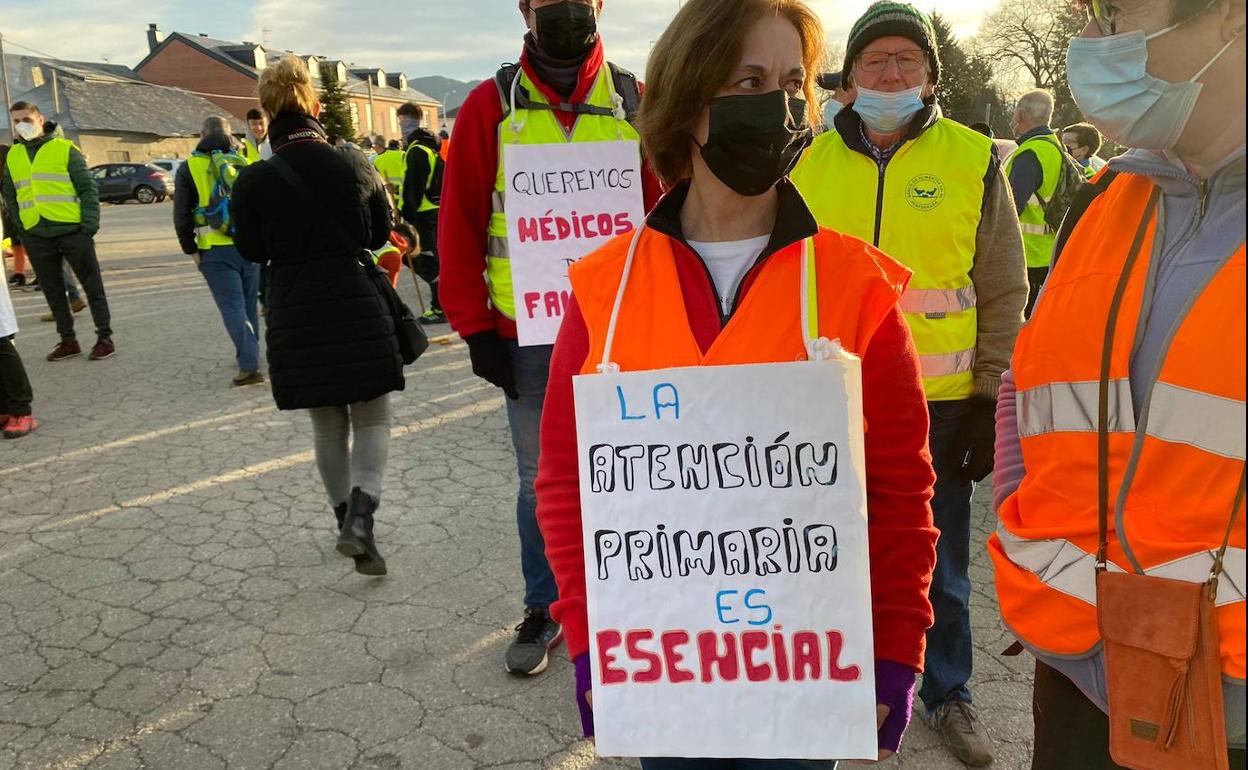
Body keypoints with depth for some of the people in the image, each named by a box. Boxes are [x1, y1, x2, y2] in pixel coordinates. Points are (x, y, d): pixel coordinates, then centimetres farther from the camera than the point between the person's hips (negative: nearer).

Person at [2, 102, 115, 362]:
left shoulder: (65, 148, -2)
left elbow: (88, 187, -4)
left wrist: (90, 223, -12)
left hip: (72, 230, -5)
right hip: (36, 236, 5)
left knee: (92, 285, 1)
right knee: (53, 291, 10)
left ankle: (104, 337, 9)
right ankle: (68, 340, 19)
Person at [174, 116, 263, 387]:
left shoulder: (189, 168, 2)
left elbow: (181, 215, -1)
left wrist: (190, 249, 6)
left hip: (215, 250, -3)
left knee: (233, 306, -2)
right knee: (249, 304, 16)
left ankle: (248, 365, -12)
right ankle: (249, 358, 27)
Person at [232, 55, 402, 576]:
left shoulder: (254, 181, -8)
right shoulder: (353, 165, -5)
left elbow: (251, 251, 5)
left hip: (296, 318, 1)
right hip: (359, 310, -1)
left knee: (328, 426, 16)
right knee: (372, 420, 9)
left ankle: (348, 521, 25)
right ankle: (360, 518, -11)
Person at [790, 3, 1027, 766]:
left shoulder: (975, 161, -2)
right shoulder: (812, 162, 3)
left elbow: (1003, 295, 0)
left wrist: (990, 401, -3)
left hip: (937, 406, -1)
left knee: (939, 567, 13)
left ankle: (948, 692, 36)